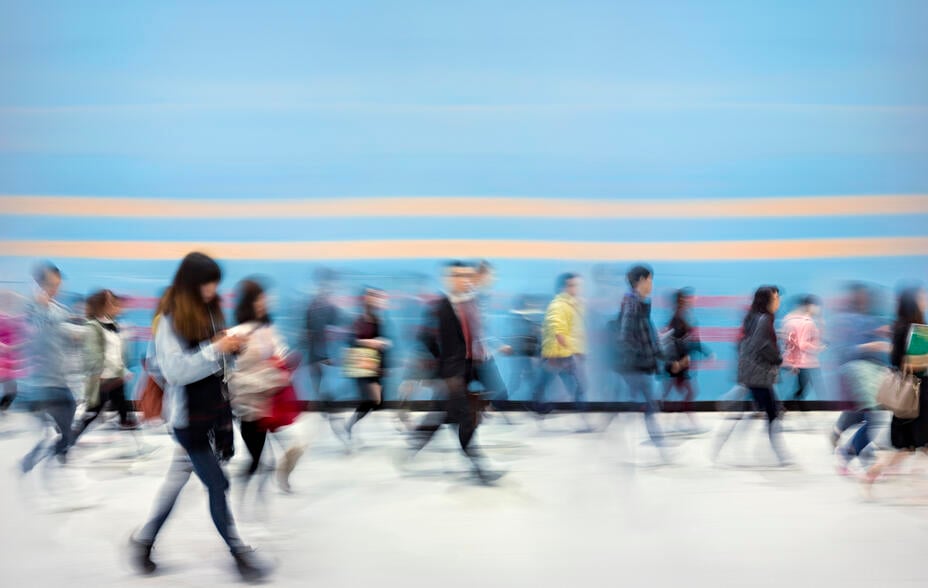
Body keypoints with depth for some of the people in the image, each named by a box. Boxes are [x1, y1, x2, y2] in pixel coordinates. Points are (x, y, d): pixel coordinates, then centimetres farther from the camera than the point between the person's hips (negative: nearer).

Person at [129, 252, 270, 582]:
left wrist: (233, 348, -3)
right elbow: (175, 371, -21)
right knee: (217, 484, -2)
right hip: (188, 418, -7)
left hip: (215, 412, 7)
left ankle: (144, 540, 28)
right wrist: (216, 349, -26)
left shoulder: (211, 312, 7)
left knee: (179, 479, 15)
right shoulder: (171, 320, -14)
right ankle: (239, 552, 9)